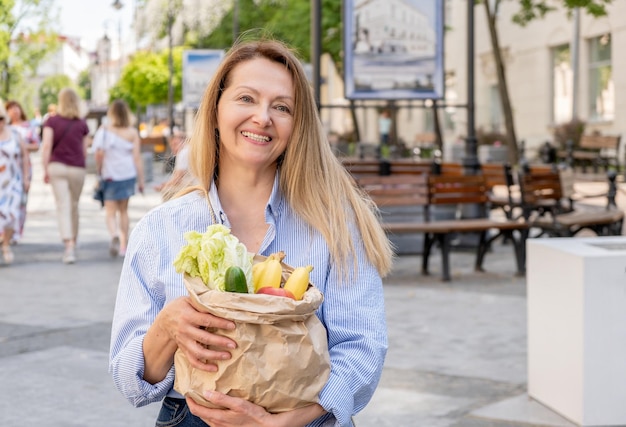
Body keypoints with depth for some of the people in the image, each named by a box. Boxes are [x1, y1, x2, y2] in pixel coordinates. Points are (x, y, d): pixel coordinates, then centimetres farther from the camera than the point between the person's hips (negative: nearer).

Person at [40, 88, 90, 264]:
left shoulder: (51, 121, 0)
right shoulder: (82, 124, 4)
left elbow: (46, 145, -8)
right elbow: (85, 151, 6)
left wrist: (45, 169, -3)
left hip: (57, 166, -1)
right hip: (77, 168, 1)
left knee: (63, 206, -6)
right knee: (74, 207, 15)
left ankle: (69, 245, -21)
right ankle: (73, 243, 27)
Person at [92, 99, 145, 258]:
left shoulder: (104, 130, -4)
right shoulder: (132, 133, -1)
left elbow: (99, 153, -13)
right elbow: (137, 157, -2)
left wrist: (99, 170, 2)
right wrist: (141, 180, 4)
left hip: (110, 175, -2)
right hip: (128, 174, 2)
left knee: (110, 211, 3)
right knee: (123, 210, 17)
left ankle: (115, 235, -27)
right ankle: (123, 245, 19)